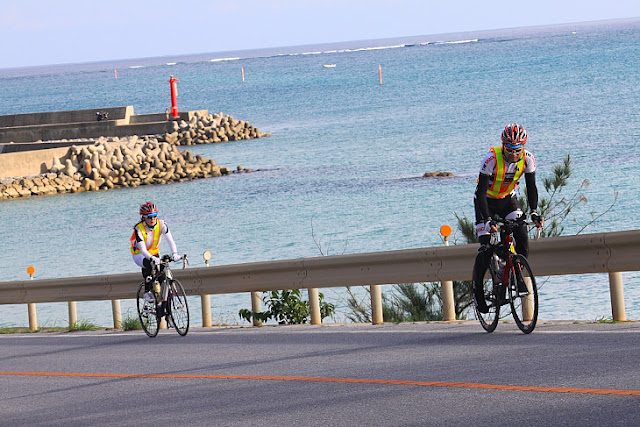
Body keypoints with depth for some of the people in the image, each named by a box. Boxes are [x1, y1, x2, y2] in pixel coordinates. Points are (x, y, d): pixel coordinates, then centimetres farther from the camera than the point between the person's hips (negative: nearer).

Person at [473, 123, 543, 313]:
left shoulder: (527, 159, -20)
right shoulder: (492, 159, -31)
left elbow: (531, 187, -13)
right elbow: (481, 192, -32)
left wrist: (534, 212, -28)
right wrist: (488, 220, -41)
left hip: (508, 199, 3)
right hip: (486, 200, -3)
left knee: (522, 235, -18)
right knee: (486, 248, -12)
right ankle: (478, 289, 4)